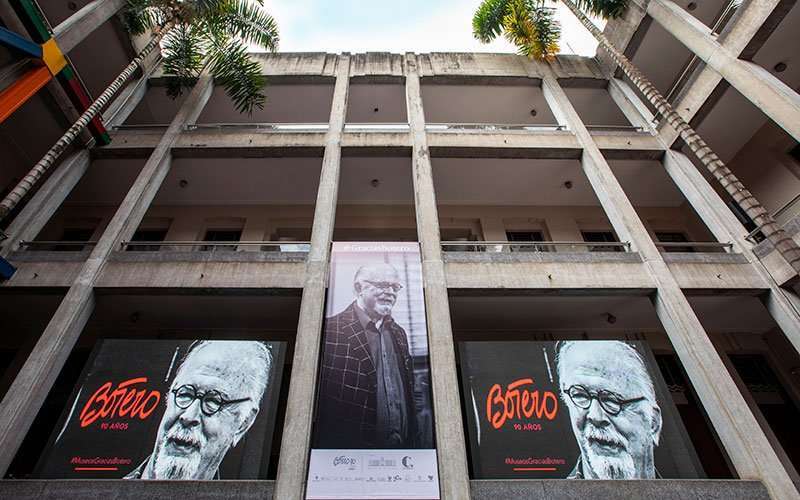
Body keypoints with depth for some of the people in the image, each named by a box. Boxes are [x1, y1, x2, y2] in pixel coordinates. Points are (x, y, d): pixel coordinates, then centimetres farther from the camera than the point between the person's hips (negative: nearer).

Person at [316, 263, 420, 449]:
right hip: (348, 447, -5)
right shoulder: (330, 330, -12)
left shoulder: (399, 333, 10)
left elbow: (408, 395, 13)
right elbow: (318, 396, -13)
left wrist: (412, 442, 10)